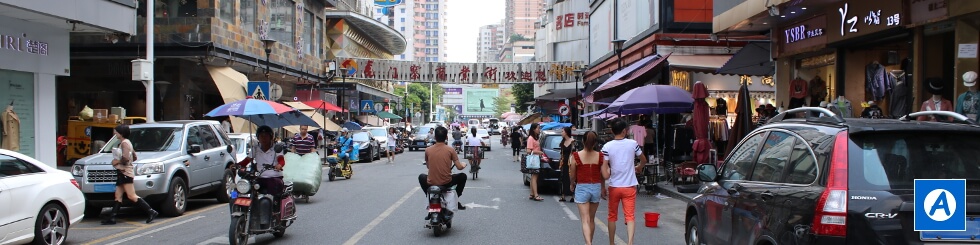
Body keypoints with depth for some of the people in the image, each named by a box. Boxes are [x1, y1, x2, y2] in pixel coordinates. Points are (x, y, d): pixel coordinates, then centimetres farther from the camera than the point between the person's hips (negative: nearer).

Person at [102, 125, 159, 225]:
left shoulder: (125, 143, -11)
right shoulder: (125, 143, 20)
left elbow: (126, 158, -23)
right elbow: (134, 157, 25)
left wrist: (117, 161, -8)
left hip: (126, 172, -11)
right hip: (121, 173, 11)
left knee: (132, 196, -14)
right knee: (118, 196, 7)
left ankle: (151, 212, -15)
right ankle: (111, 217, 8)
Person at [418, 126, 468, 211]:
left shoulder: (428, 150, -3)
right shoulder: (450, 150, -7)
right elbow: (459, 167, -7)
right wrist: (463, 165, 17)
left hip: (431, 183, 2)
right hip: (447, 183, -1)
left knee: (421, 176, 34)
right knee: (463, 176, 26)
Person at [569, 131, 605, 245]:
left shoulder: (576, 156, -9)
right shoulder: (599, 156, -4)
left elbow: (572, 174, -2)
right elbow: (602, 175, 4)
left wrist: (572, 184, 18)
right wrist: (603, 188, 20)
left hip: (582, 188, -3)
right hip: (596, 187, 3)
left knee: (585, 220, -3)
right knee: (592, 219, 18)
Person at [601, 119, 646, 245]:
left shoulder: (607, 146, -7)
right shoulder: (633, 144, -3)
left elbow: (604, 167, -13)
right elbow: (644, 159, 14)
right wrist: (638, 167, 35)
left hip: (614, 187, 0)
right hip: (630, 187, 0)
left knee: (612, 216, 14)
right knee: (630, 216, -2)